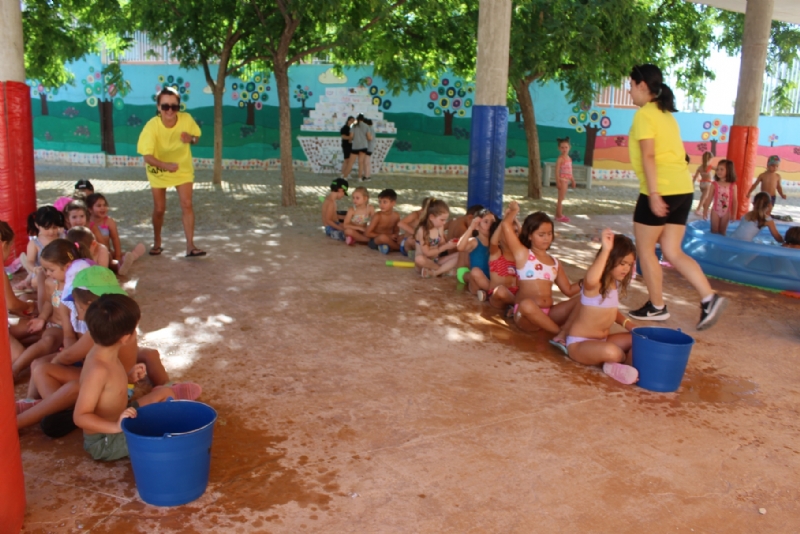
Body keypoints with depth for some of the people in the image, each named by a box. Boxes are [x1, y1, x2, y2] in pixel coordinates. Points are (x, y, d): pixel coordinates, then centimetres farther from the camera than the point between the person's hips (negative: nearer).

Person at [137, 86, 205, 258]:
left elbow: (197, 137, -3)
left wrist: (191, 138, -28)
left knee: (187, 204, -10)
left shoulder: (186, 119, -22)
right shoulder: (152, 126, -28)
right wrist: (166, 165, -48)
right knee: (159, 209, 6)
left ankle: (190, 246, -6)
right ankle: (157, 243, 28)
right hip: (159, 170, -1)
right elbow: (147, 156, -29)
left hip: (183, 168, 1)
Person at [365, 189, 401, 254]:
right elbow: (368, 233, -15)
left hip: (389, 239, 5)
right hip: (375, 241, -5)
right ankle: (400, 248, -16)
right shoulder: (377, 216, -14)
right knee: (383, 237, -38)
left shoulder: (396, 216, -1)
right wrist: (388, 236, -19)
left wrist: (395, 235, -15)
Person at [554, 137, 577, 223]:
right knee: (561, 198, -5)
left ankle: (558, 215, 19)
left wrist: (573, 181, 18)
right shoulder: (560, 159, -12)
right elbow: (557, 171, -16)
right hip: (562, 179, -8)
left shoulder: (569, 158, 12)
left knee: (562, 198, 13)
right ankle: (559, 216, -1)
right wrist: (558, 182, -21)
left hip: (567, 180, 8)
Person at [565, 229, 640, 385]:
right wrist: (605, 250, -47)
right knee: (612, 352, -36)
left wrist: (628, 324, 3)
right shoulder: (594, 285, -21)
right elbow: (590, 279, -50)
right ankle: (628, 359, -4)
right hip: (579, 343, -9)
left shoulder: (616, 284, 6)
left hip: (602, 341, 9)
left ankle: (618, 368, -13)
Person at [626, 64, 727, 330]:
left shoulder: (644, 114, -7)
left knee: (645, 249, 7)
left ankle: (657, 307, 14)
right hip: (683, 188, 9)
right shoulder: (667, 114, 20)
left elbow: (648, 156, -17)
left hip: (661, 190, -8)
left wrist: (653, 193, -22)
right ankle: (709, 298, -4)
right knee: (673, 252, 9)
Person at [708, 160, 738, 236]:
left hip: (726, 212, 0)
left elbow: (734, 201, -2)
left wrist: (734, 214, -2)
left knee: (722, 232, 11)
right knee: (714, 231, 5)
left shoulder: (733, 186, -5)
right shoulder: (715, 185, -6)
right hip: (715, 211, 0)